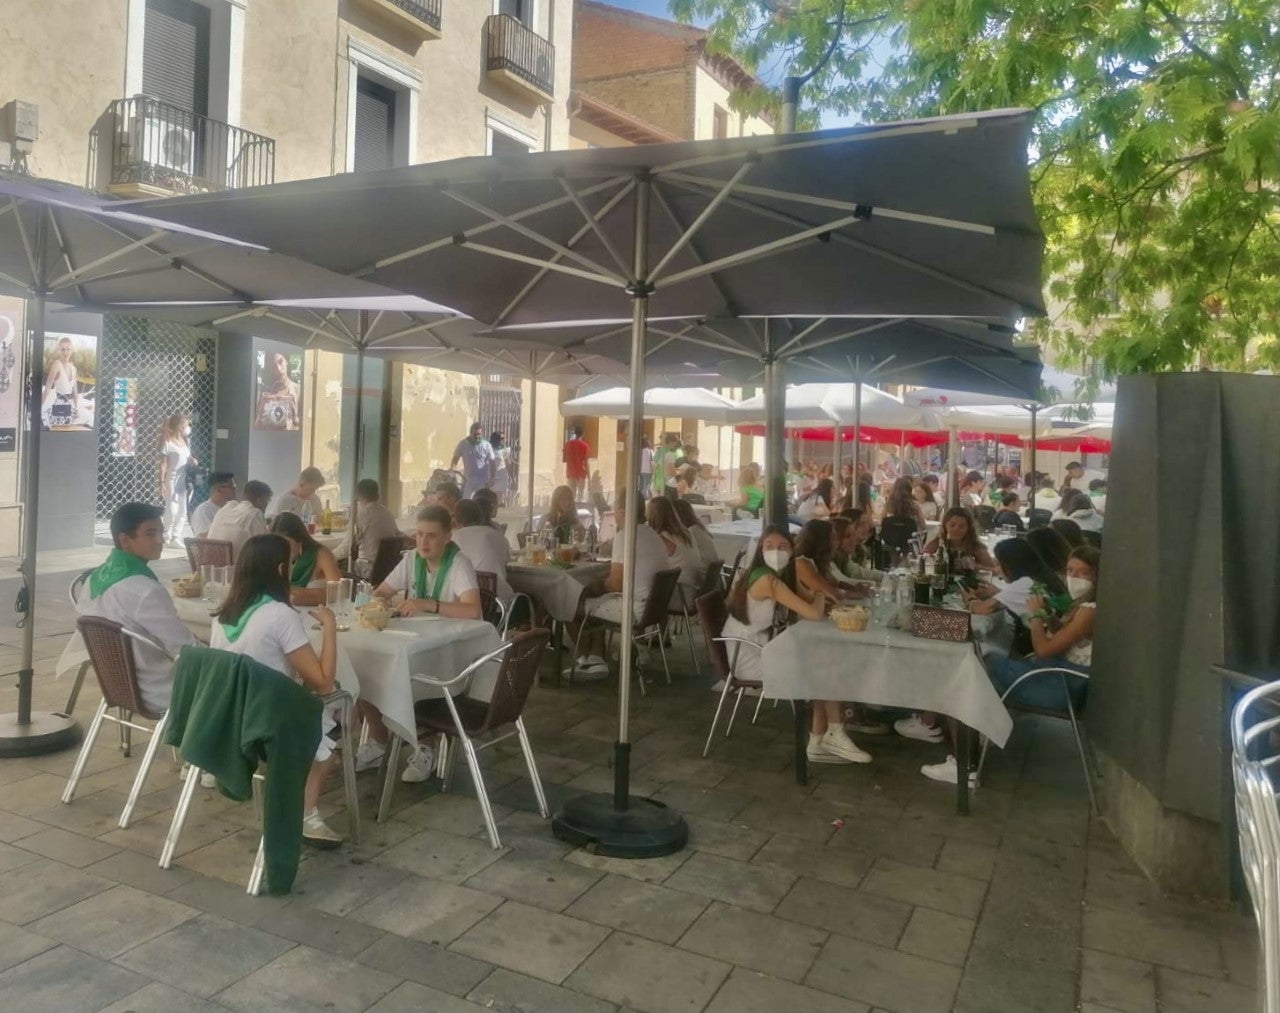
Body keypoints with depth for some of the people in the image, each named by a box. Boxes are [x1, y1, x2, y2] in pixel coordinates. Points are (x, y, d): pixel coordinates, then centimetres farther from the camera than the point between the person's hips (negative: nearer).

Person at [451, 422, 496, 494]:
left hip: (483, 482, -1)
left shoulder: (487, 445, -4)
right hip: (467, 480, 1)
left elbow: (492, 462, -2)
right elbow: (455, 459, 4)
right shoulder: (463, 444, -1)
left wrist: (491, 478, -11)